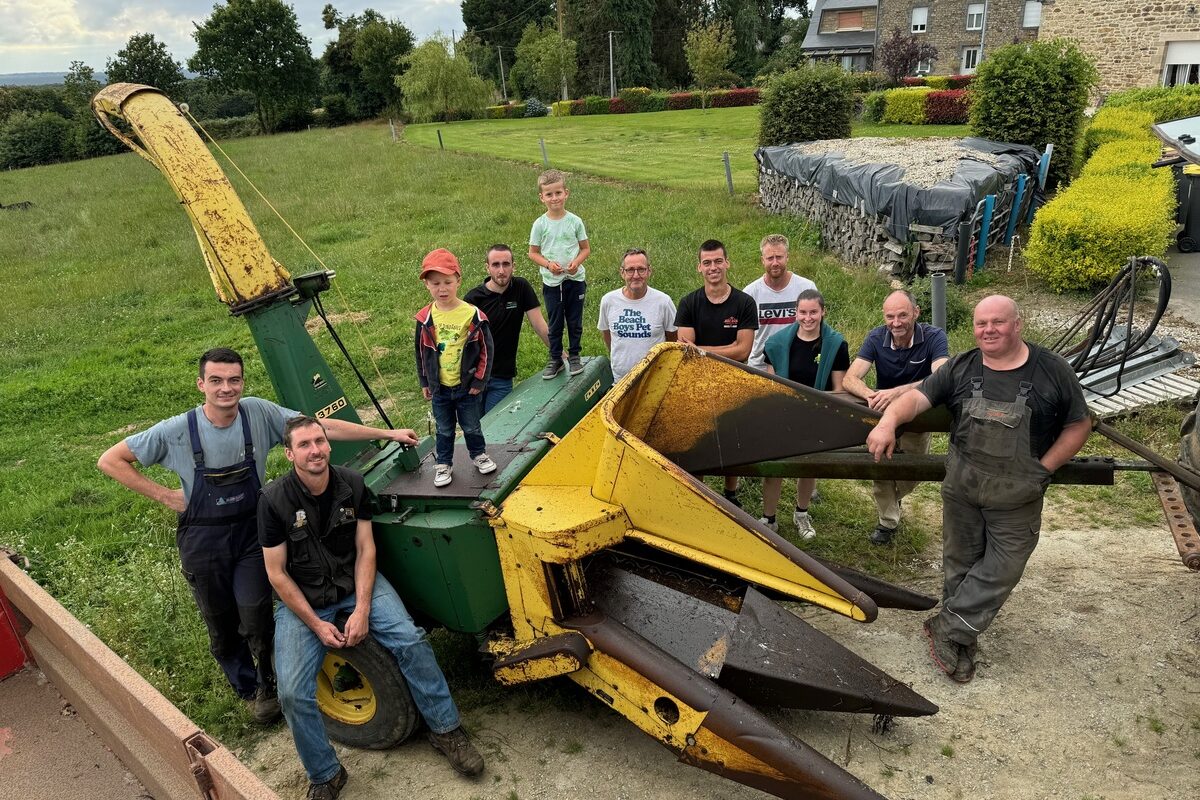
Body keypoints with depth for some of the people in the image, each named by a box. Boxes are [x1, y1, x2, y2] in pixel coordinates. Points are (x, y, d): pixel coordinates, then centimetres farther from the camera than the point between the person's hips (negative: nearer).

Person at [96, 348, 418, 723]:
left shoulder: (259, 413, -14)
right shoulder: (175, 431, -16)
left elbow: (323, 427, -12)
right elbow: (110, 461, -6)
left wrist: (388, 434, -13)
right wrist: (166, 496, -11)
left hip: (251, 534, 0)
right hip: (204, 541, 0)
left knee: (256, 621, -6)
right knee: (222, 629, 13)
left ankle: (269, 683, 24)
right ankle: (249, 689, 40)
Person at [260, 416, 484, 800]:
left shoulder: (352, 484, -8)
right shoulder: (274, 500, -15)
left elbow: (365, 549, -5)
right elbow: (277, 573, -10)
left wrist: (362, 610, -16)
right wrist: (317, 624, -14)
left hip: (356, 581, 2)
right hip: (302, 598, -1)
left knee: (411, 640, -20)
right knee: (294, 694, -18)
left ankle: (445, 730, 0)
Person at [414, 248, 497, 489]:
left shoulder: (472, 315, -14)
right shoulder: (425, 318, -7)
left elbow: (486, 349, -7)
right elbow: (421, 351, 6)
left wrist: (479, 380, -6)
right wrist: (424, 382, 8)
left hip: (466, 386, -2)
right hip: (439, 388, 2)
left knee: (471, 426, 15)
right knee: (444, 430, 15)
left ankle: (479, 455, 37)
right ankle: (443, 464, 30)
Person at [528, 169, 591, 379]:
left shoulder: (575, 221, -3)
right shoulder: (540, 224, -4)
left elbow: (586, 248, 4)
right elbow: (533, 253, 1)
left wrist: (577, 261, -16)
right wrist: (548, 264, -17)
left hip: (575, 279, 1)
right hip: (551, 281, 0)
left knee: (575, 321, 10)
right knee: (555, 323, 8)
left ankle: (574, 356, 26)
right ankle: (555, 359, 22)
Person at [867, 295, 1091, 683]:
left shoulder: (1052, 371, -6)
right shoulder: (961, 368, -1)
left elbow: (1079, 425, 0)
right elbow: (917, 397, -10)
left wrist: (1043, 468, -11)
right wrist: (888, 421, -31)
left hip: (1017, 499, -1)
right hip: (961, 490, 2)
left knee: (999, 572, 0)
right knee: (960, 565, 13)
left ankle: (947, 628, 15)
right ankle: (961, 644, 29)